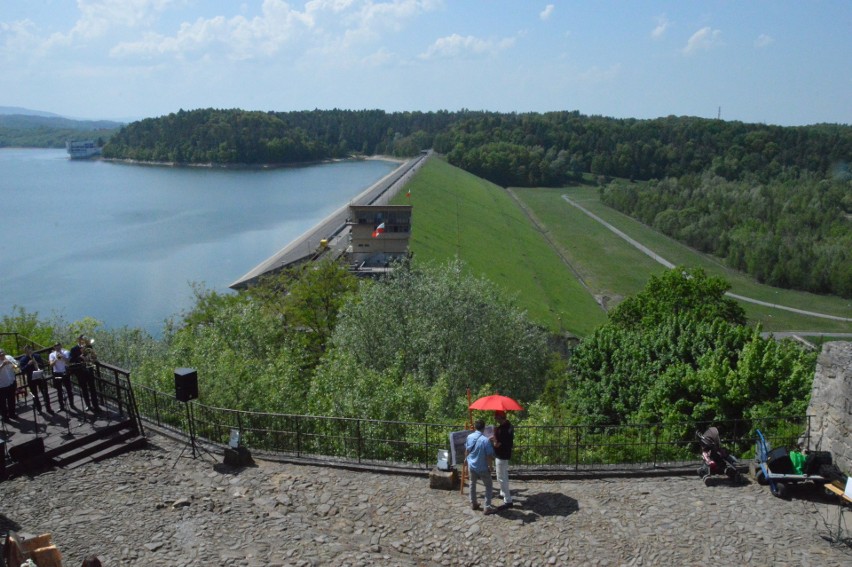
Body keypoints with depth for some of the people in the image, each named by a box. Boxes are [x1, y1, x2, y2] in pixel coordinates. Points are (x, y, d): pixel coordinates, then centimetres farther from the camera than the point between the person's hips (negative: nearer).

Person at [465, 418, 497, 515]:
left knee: (472, 484, 23)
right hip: (482, 468, -5)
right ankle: (487, 507, 6)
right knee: (488, 486, 9)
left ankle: (473, 504, 31)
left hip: (471, 466, 5)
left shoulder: (469, 437, -5)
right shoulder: (485, 440, -23)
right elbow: (490, 454, -19)